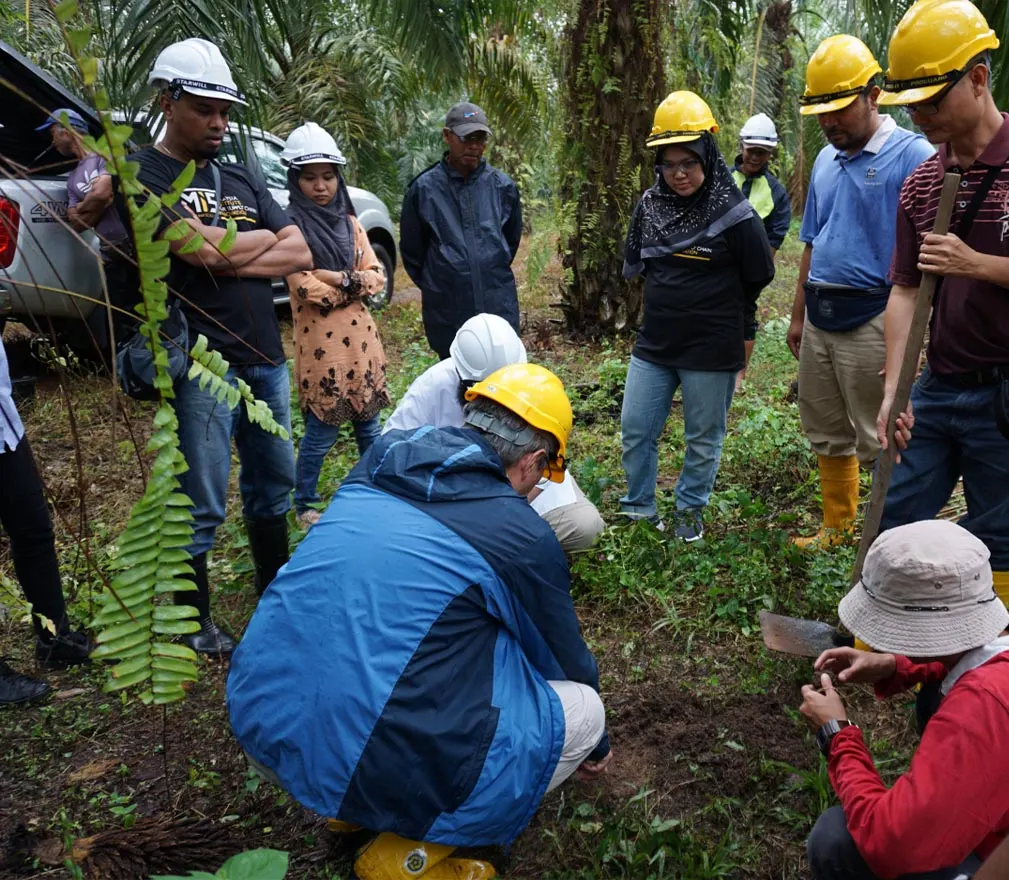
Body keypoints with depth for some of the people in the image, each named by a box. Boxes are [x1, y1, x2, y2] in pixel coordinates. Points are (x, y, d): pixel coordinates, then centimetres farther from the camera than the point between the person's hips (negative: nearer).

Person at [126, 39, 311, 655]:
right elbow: (203, 248, -21)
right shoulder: (143, 176, -5)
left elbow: (301, 253, 4)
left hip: (267, 359, 7)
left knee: (273, 487, 16)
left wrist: (227, 256, -10)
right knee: (203, 507, 1)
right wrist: (264, 239, -3)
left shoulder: (242, 179, 15)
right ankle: (195, 625, 20)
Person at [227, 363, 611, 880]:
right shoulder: (524, 537, -5)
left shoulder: (381, 459, 8)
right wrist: (595, 743, 34)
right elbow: (567, 662, 14)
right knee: (585, 708, 10)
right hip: (371, 770, -6)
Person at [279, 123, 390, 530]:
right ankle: (304, 507, 17)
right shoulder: (291, 226, -8)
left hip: (360, 336, 6)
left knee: (368, 423, 14)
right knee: (321, 430, 0)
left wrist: (339, 278, -13)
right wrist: (353, 281, -10)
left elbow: (376, 275, 4)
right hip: (320, 341, -6)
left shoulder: (349, 222, 10)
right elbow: (306, 288, -17)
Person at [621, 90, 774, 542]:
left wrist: (741, 335, 8)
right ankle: (639, 509, 26)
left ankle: (690, 511, 30)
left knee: (703, 440, 10)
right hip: (653, 345, 4)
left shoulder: (734, 214, -12)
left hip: (712, 351, -4)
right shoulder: (649, 206, 1)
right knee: (635, 431, 8)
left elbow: (755, 281, 0)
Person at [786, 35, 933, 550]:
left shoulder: (911, 155, -10)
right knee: (828, 434, 16)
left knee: (880, 442, 1)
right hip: (820, 317, 8)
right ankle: (837, 527, 31)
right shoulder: (826, 160, 13)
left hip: (871, 319, -7)